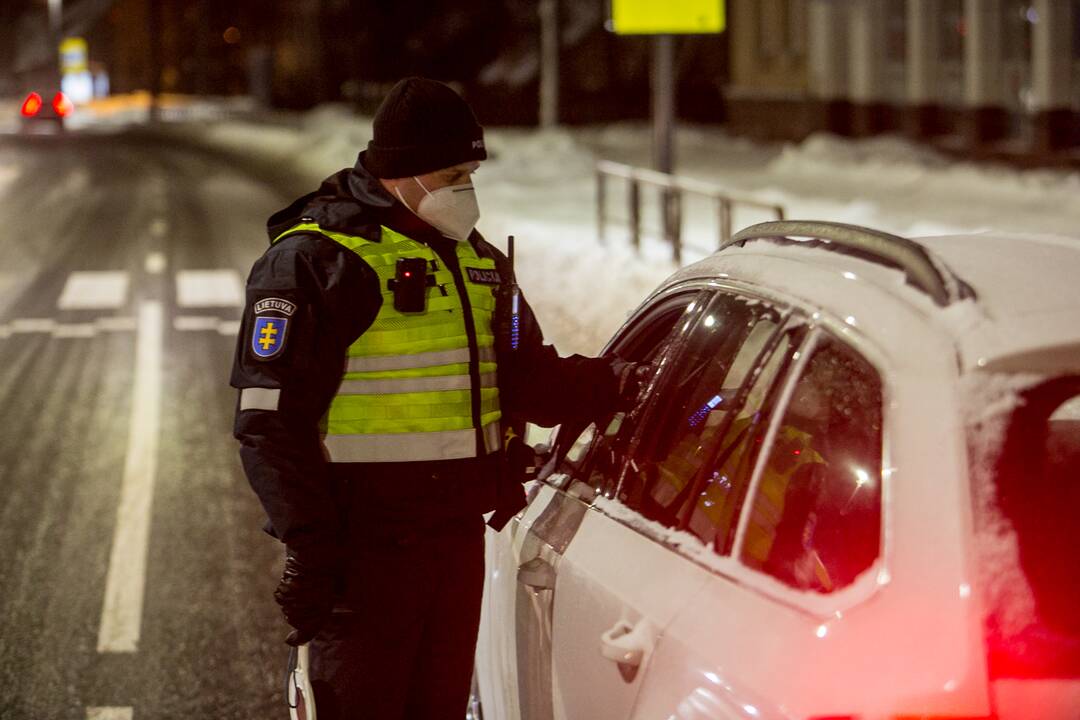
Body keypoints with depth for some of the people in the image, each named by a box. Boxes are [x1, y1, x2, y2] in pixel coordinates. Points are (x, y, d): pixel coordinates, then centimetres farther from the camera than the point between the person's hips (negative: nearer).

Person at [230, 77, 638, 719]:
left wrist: (621, 384, -3)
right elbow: (272, 422, -13)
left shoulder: (476, 261, 15)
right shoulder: (315, 261, -10)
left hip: (459, 535, 7)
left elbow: (529, 380, 17)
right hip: (363, 544, -7)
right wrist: (309, 549, -17)